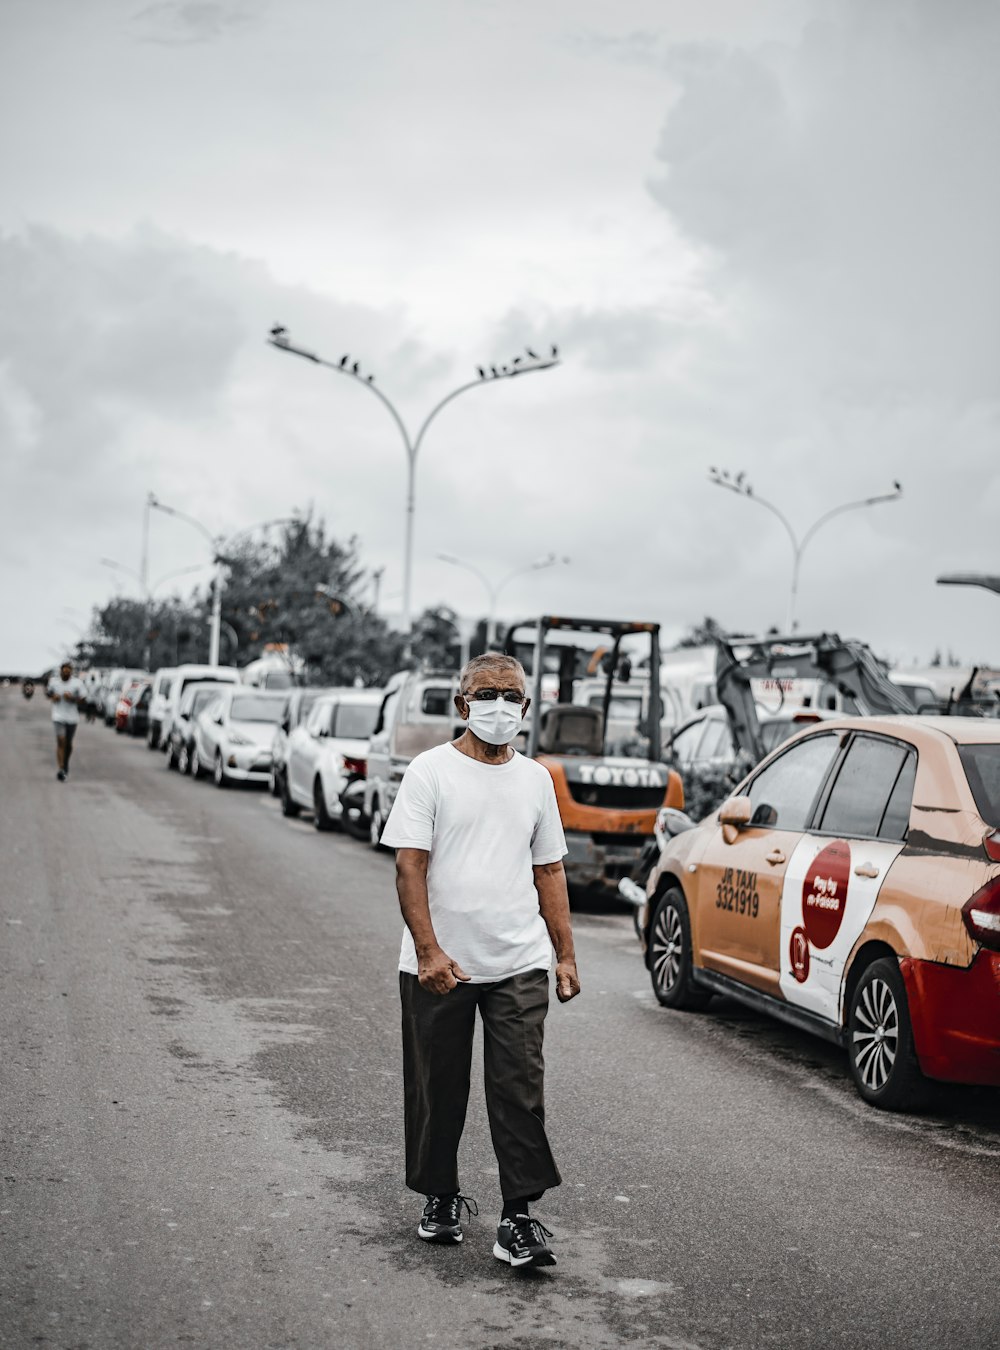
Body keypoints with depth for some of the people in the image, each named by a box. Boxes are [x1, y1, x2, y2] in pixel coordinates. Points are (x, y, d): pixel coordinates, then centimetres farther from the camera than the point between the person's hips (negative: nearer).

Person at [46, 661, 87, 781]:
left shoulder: (77, 683, -5)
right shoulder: (53, 681, -1)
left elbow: (83, 699, -4)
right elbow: (48, 691, 17)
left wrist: (72, 698, -22)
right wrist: (53, 696, -5)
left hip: (72, 717, 1)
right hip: (58, 716, -1)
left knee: (68, 744, 14)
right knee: (60, 741, -15)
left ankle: (66, 763, 41)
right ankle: (60, 769, -18)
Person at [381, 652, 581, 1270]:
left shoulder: (535, 779, 11)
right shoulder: (432, 771, -3)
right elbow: (410, 866, -9)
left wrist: (566, 956, 10)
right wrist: (429, 951, -18)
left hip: (519, 965, 2)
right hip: (439, 966, -2)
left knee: (521, 1091, -5)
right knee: (438, 1091, 10)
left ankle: (519, 1217, -1)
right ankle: (441, 1199, 28)